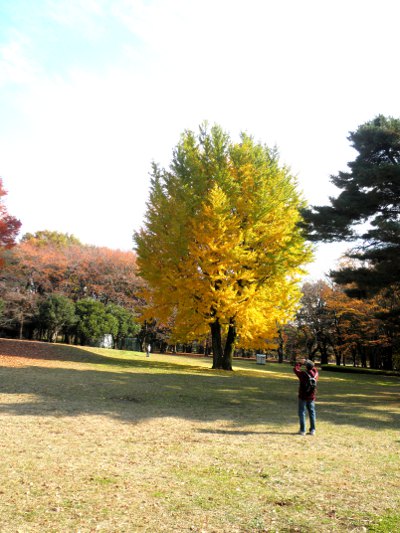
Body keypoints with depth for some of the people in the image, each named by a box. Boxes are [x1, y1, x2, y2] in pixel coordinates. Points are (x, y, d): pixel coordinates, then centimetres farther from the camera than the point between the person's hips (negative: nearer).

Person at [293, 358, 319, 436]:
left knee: (302, 413, 4)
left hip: (303, 397, -4)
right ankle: (312, 430, 14)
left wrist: (300, 362, 8)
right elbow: (315, 369, 18)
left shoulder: (303, 374, -18)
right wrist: (310, 363, 12)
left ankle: (302, 430, 5)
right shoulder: (315, 374, -6)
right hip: (311, 397, 4)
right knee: (312, 413, 12)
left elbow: (295, 369, -1)